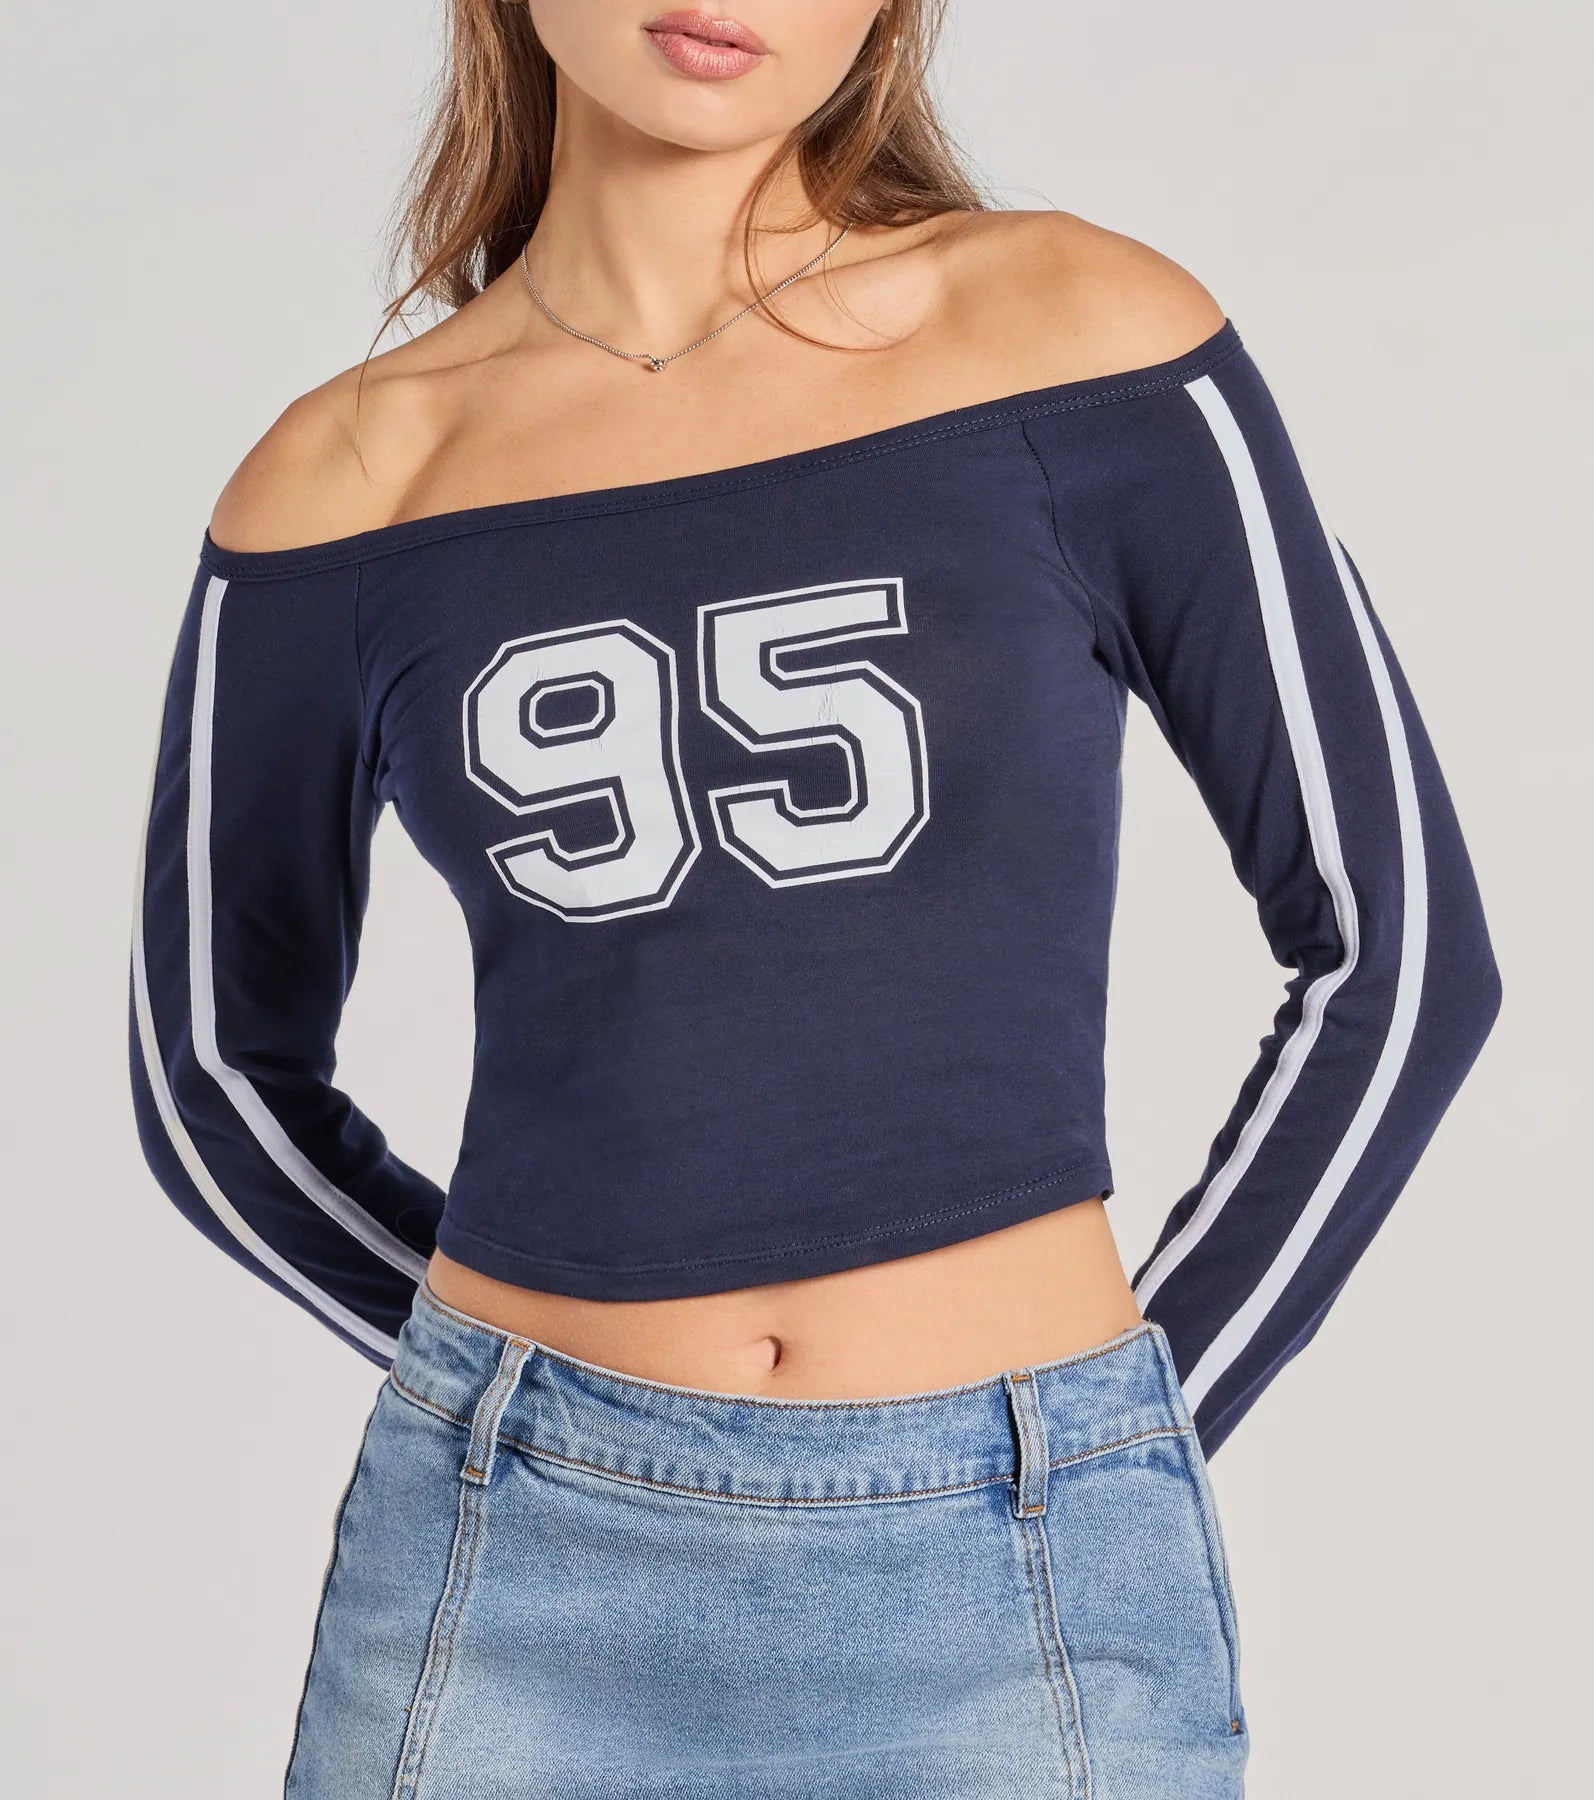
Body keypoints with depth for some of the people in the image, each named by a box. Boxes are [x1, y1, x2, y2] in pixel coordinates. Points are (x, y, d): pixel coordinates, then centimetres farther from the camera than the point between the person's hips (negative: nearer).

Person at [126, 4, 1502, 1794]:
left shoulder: (1085, 335, -5)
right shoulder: (343, 484, 0)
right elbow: (220, 1072, 12)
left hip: (1004, 1587, -1)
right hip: (514, 1585, 2)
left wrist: (1133, 1434, 1)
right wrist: (546, 1384, 8)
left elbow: (1398, 944, 0)